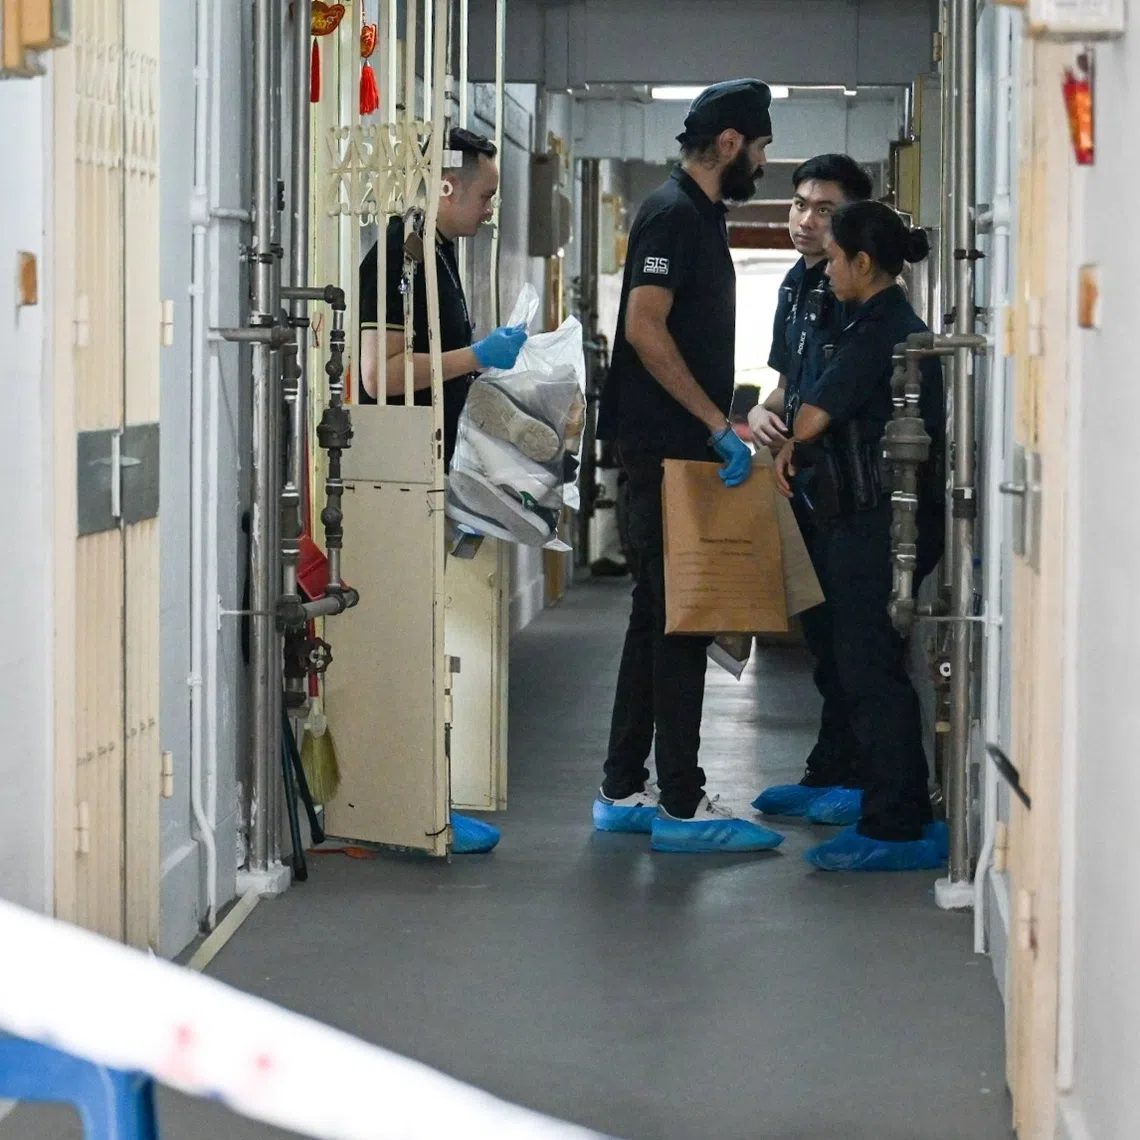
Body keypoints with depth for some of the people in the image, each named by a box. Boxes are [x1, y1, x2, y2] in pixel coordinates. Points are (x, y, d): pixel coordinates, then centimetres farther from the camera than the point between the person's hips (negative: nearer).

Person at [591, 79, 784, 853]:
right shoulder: (675, 215, -13)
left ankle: (625, 791, 17)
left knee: (659, 617, 12)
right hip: (668, 449, -10)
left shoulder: (700, 216, 18)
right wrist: (718, 423, -21)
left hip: (682, 449, 10)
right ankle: (681, 804, -5)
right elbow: (644, 329, -22)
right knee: (677, 620, -8)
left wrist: (727, 428, 20)